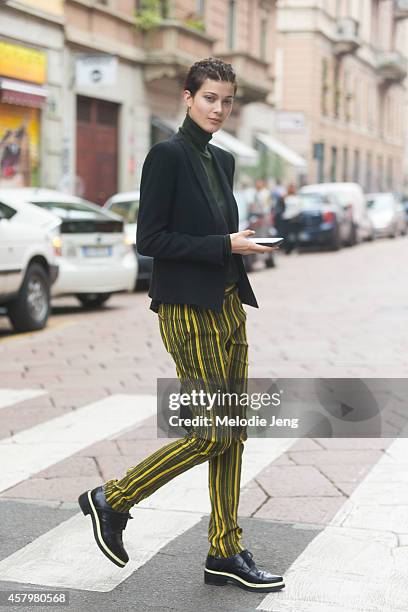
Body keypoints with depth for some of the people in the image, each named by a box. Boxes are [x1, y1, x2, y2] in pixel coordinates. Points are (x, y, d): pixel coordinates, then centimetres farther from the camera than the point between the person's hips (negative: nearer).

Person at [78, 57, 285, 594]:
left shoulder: (223, 160, 16)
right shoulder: (167, 154, -9)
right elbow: (150, 239, -15)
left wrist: (245, 243, 5)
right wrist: (224, 245, -16)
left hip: (228, 305, 8)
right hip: (189, 309, -8)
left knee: (234, 431, 8)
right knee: (213, 434, -7)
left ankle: (225, 554, 18)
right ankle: (112, 499, 12)